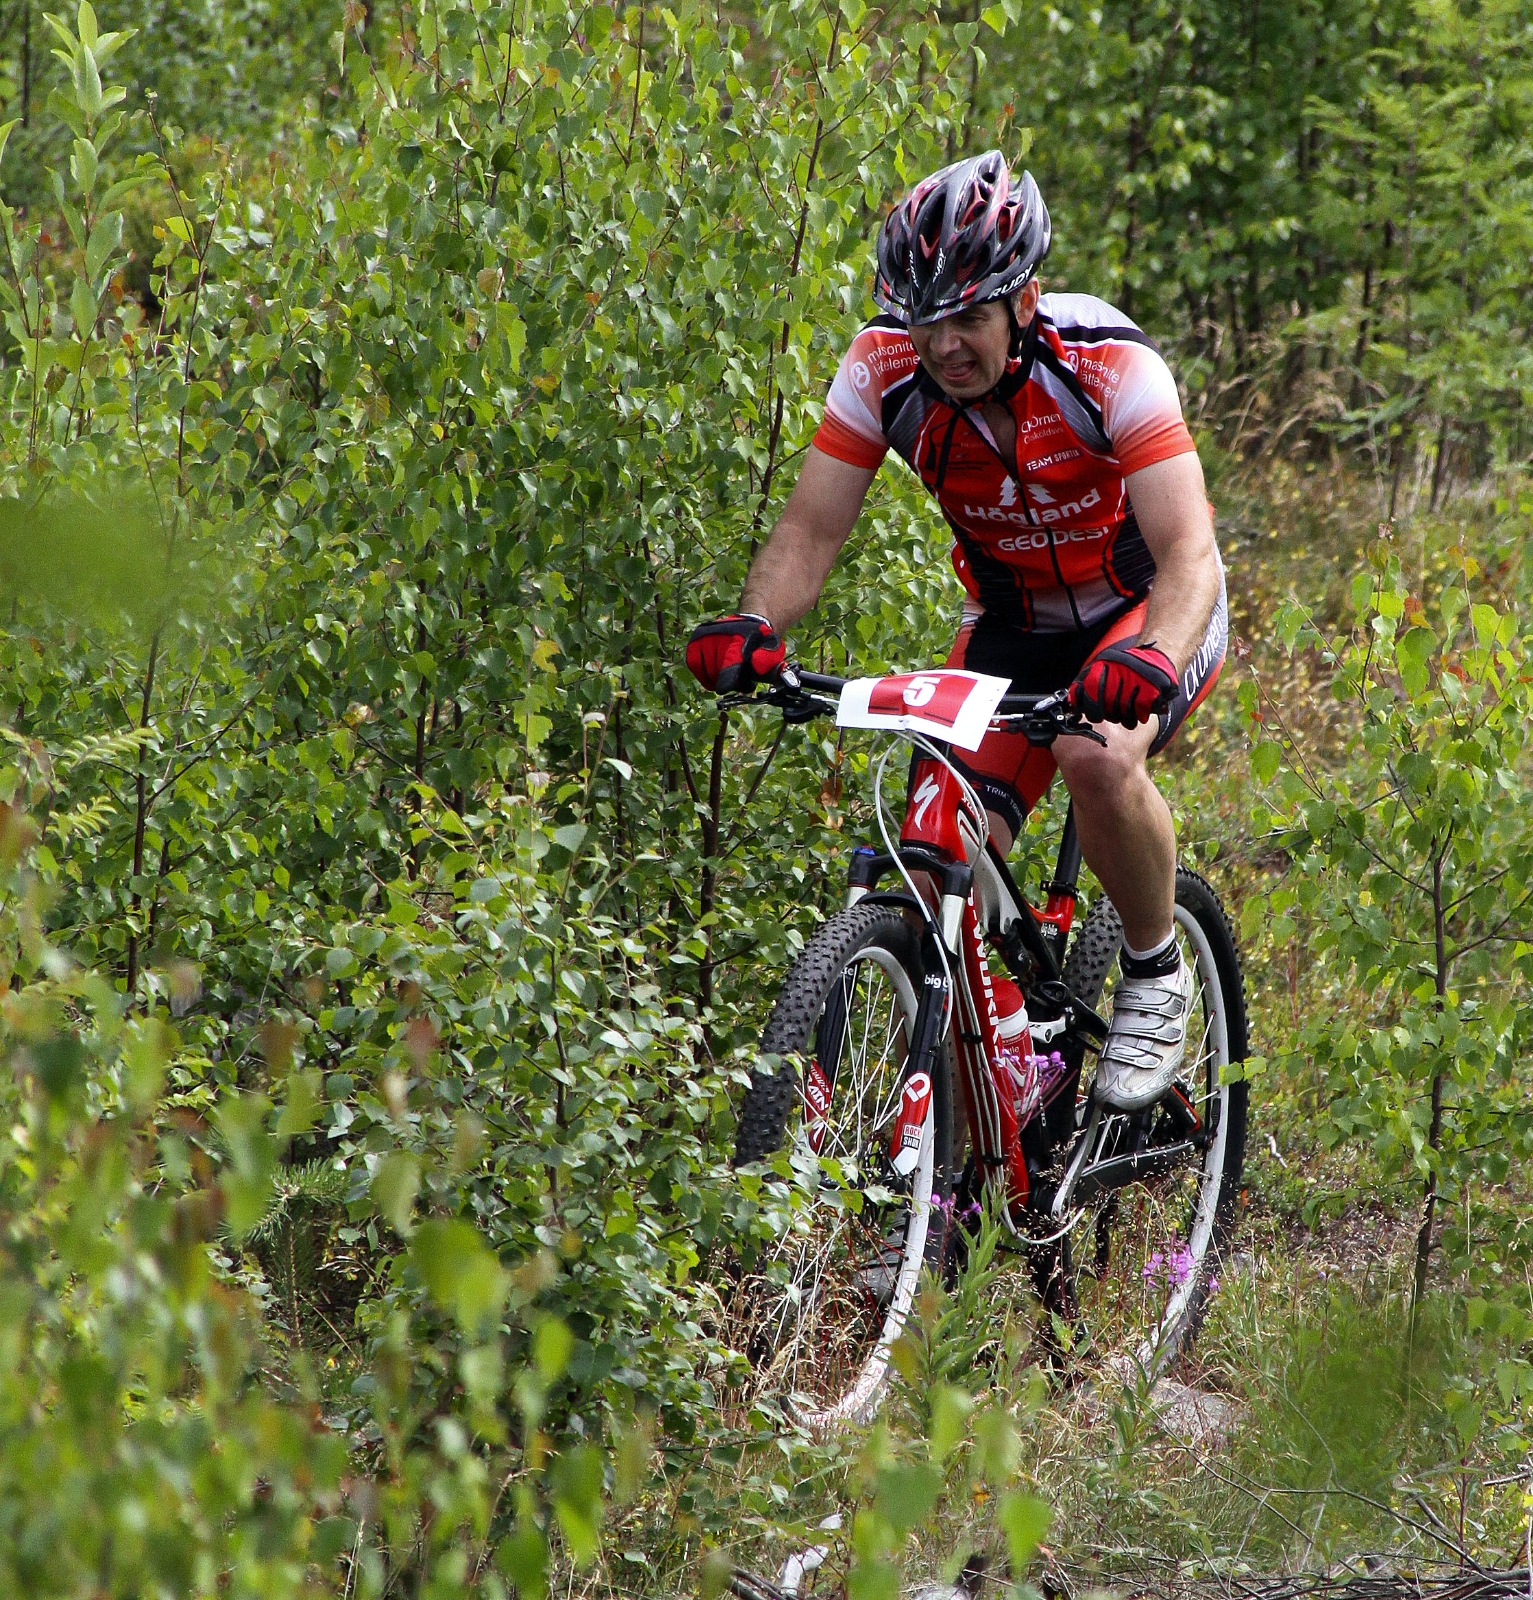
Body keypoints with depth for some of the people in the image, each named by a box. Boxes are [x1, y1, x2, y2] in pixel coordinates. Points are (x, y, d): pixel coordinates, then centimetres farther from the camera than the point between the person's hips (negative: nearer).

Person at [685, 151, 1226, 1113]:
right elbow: (812, 530, -18)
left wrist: (1152, 661, -58)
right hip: (1013, 624, 4)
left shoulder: (1109, 366, -29)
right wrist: (756, 623, -40)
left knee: (1100, 760, -35)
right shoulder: (886, 370, -19)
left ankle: (1157, 976, -7)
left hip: (1148, 610, -4)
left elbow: (1189, 552, -37)